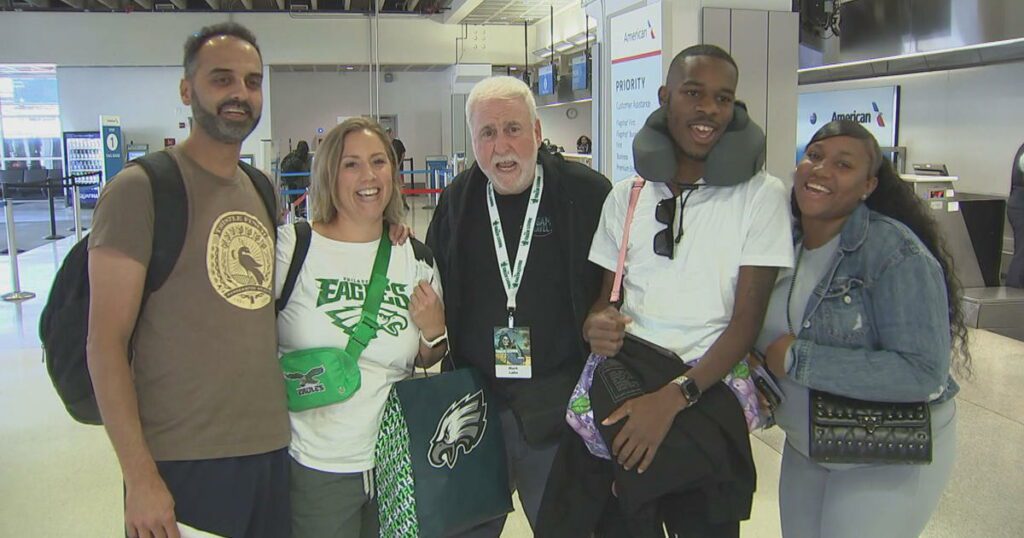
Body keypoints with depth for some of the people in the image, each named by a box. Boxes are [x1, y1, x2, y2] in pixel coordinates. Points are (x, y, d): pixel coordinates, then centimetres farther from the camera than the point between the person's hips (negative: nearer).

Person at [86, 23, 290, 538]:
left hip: (272, 450, 6)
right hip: (182, 462, -6)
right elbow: (105, 342, -12)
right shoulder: (141, 188, -9)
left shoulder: (263, 192, 11)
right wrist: (139, 475, -16)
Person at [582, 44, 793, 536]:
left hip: (708, 399, -2)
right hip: (621, 395, 3)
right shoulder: (626, 196, 6)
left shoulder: (761, 195, -5)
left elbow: (747, 321, -10)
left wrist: (675, 397, -22)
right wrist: (595, 324, -12)